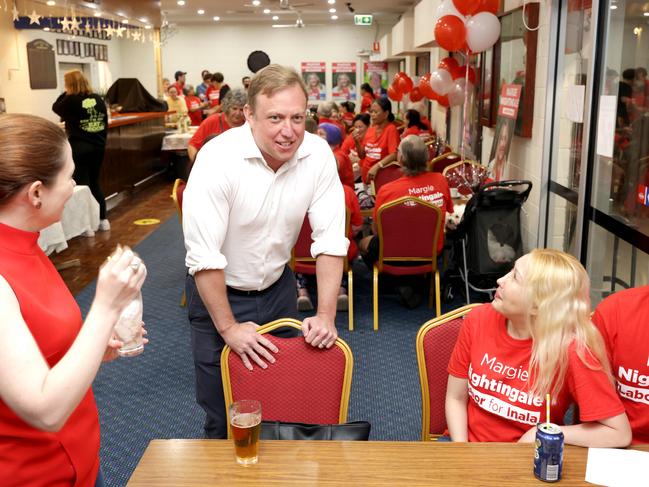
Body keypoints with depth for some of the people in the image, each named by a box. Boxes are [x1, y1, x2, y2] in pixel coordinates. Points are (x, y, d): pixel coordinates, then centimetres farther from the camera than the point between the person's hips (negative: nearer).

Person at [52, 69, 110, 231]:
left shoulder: (71, 100, -11)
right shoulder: (98, 99, 2)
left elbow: (55, 108, 7)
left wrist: (66, 93, 10)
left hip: (79, 149, -5)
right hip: (98, 147, 5)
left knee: (82, 185, 3)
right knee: (95, 183, 17)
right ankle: (102, 219, 19)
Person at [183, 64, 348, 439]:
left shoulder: (318, 155, -14)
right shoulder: (218, 159, -26)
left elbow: (330, 239, -12)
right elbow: (204, 256, -25)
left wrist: (326, 314, -16)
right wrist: (228, 327, -21)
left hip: (278, 288, 4)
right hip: (218, 292, -3)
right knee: (221, 410, 7)